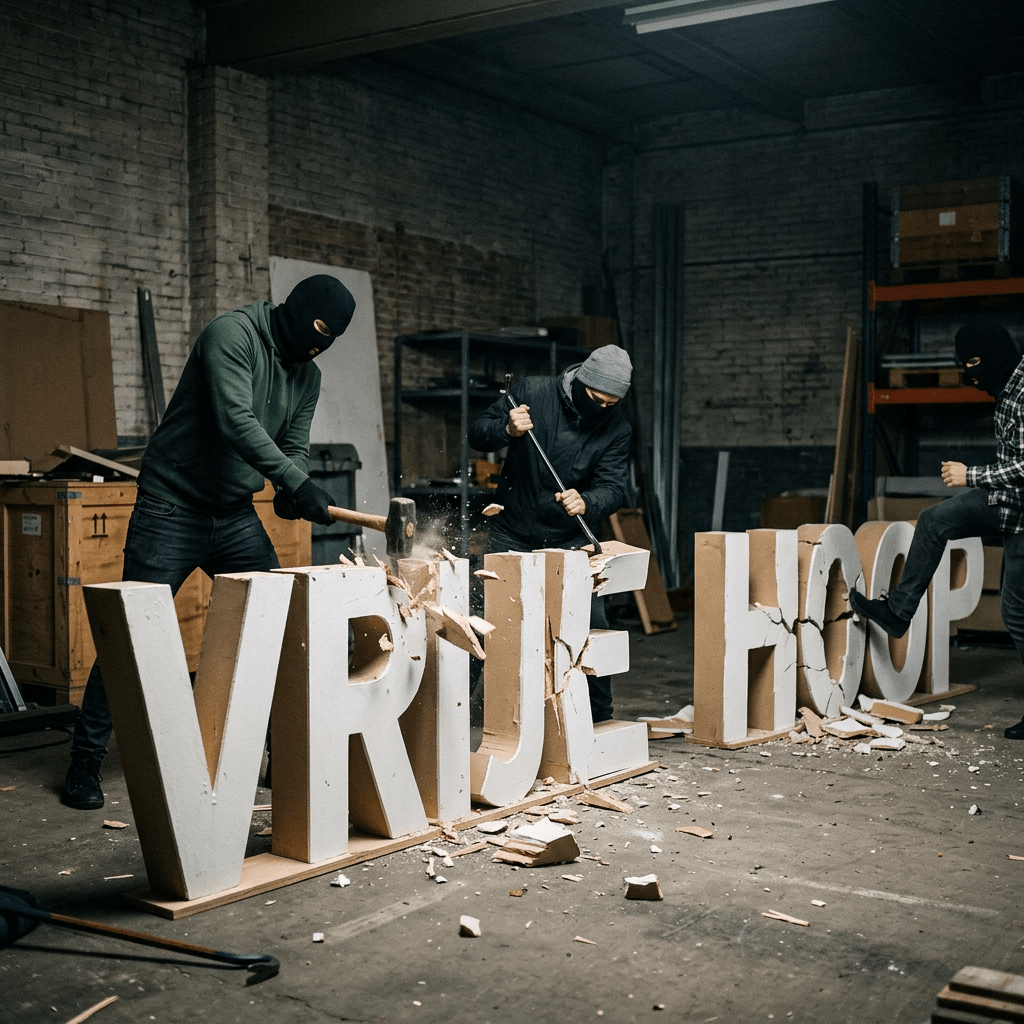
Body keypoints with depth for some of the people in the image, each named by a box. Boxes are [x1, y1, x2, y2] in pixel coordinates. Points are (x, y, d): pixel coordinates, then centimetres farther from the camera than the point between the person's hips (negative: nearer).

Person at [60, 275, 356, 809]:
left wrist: (288, 493, -14)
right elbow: (236, 420, -27)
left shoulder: (306, 375, 9)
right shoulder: (231, 333, -15)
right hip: (173, 509, -7)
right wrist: (297, 483, -32)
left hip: (236, 516, 7)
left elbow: (294, 446, 9)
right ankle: (85, 763, 5)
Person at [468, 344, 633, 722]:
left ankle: (599, 719, 14)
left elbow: (613, 486, -15)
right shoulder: (532, 392, -12)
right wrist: (507, 430, -31)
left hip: (569, 540, 1)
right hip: (512, 536, -1)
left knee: (593, 626, -3)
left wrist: (586, 502, -38)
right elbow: (478, 433, -8)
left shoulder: (616, 427, -9)